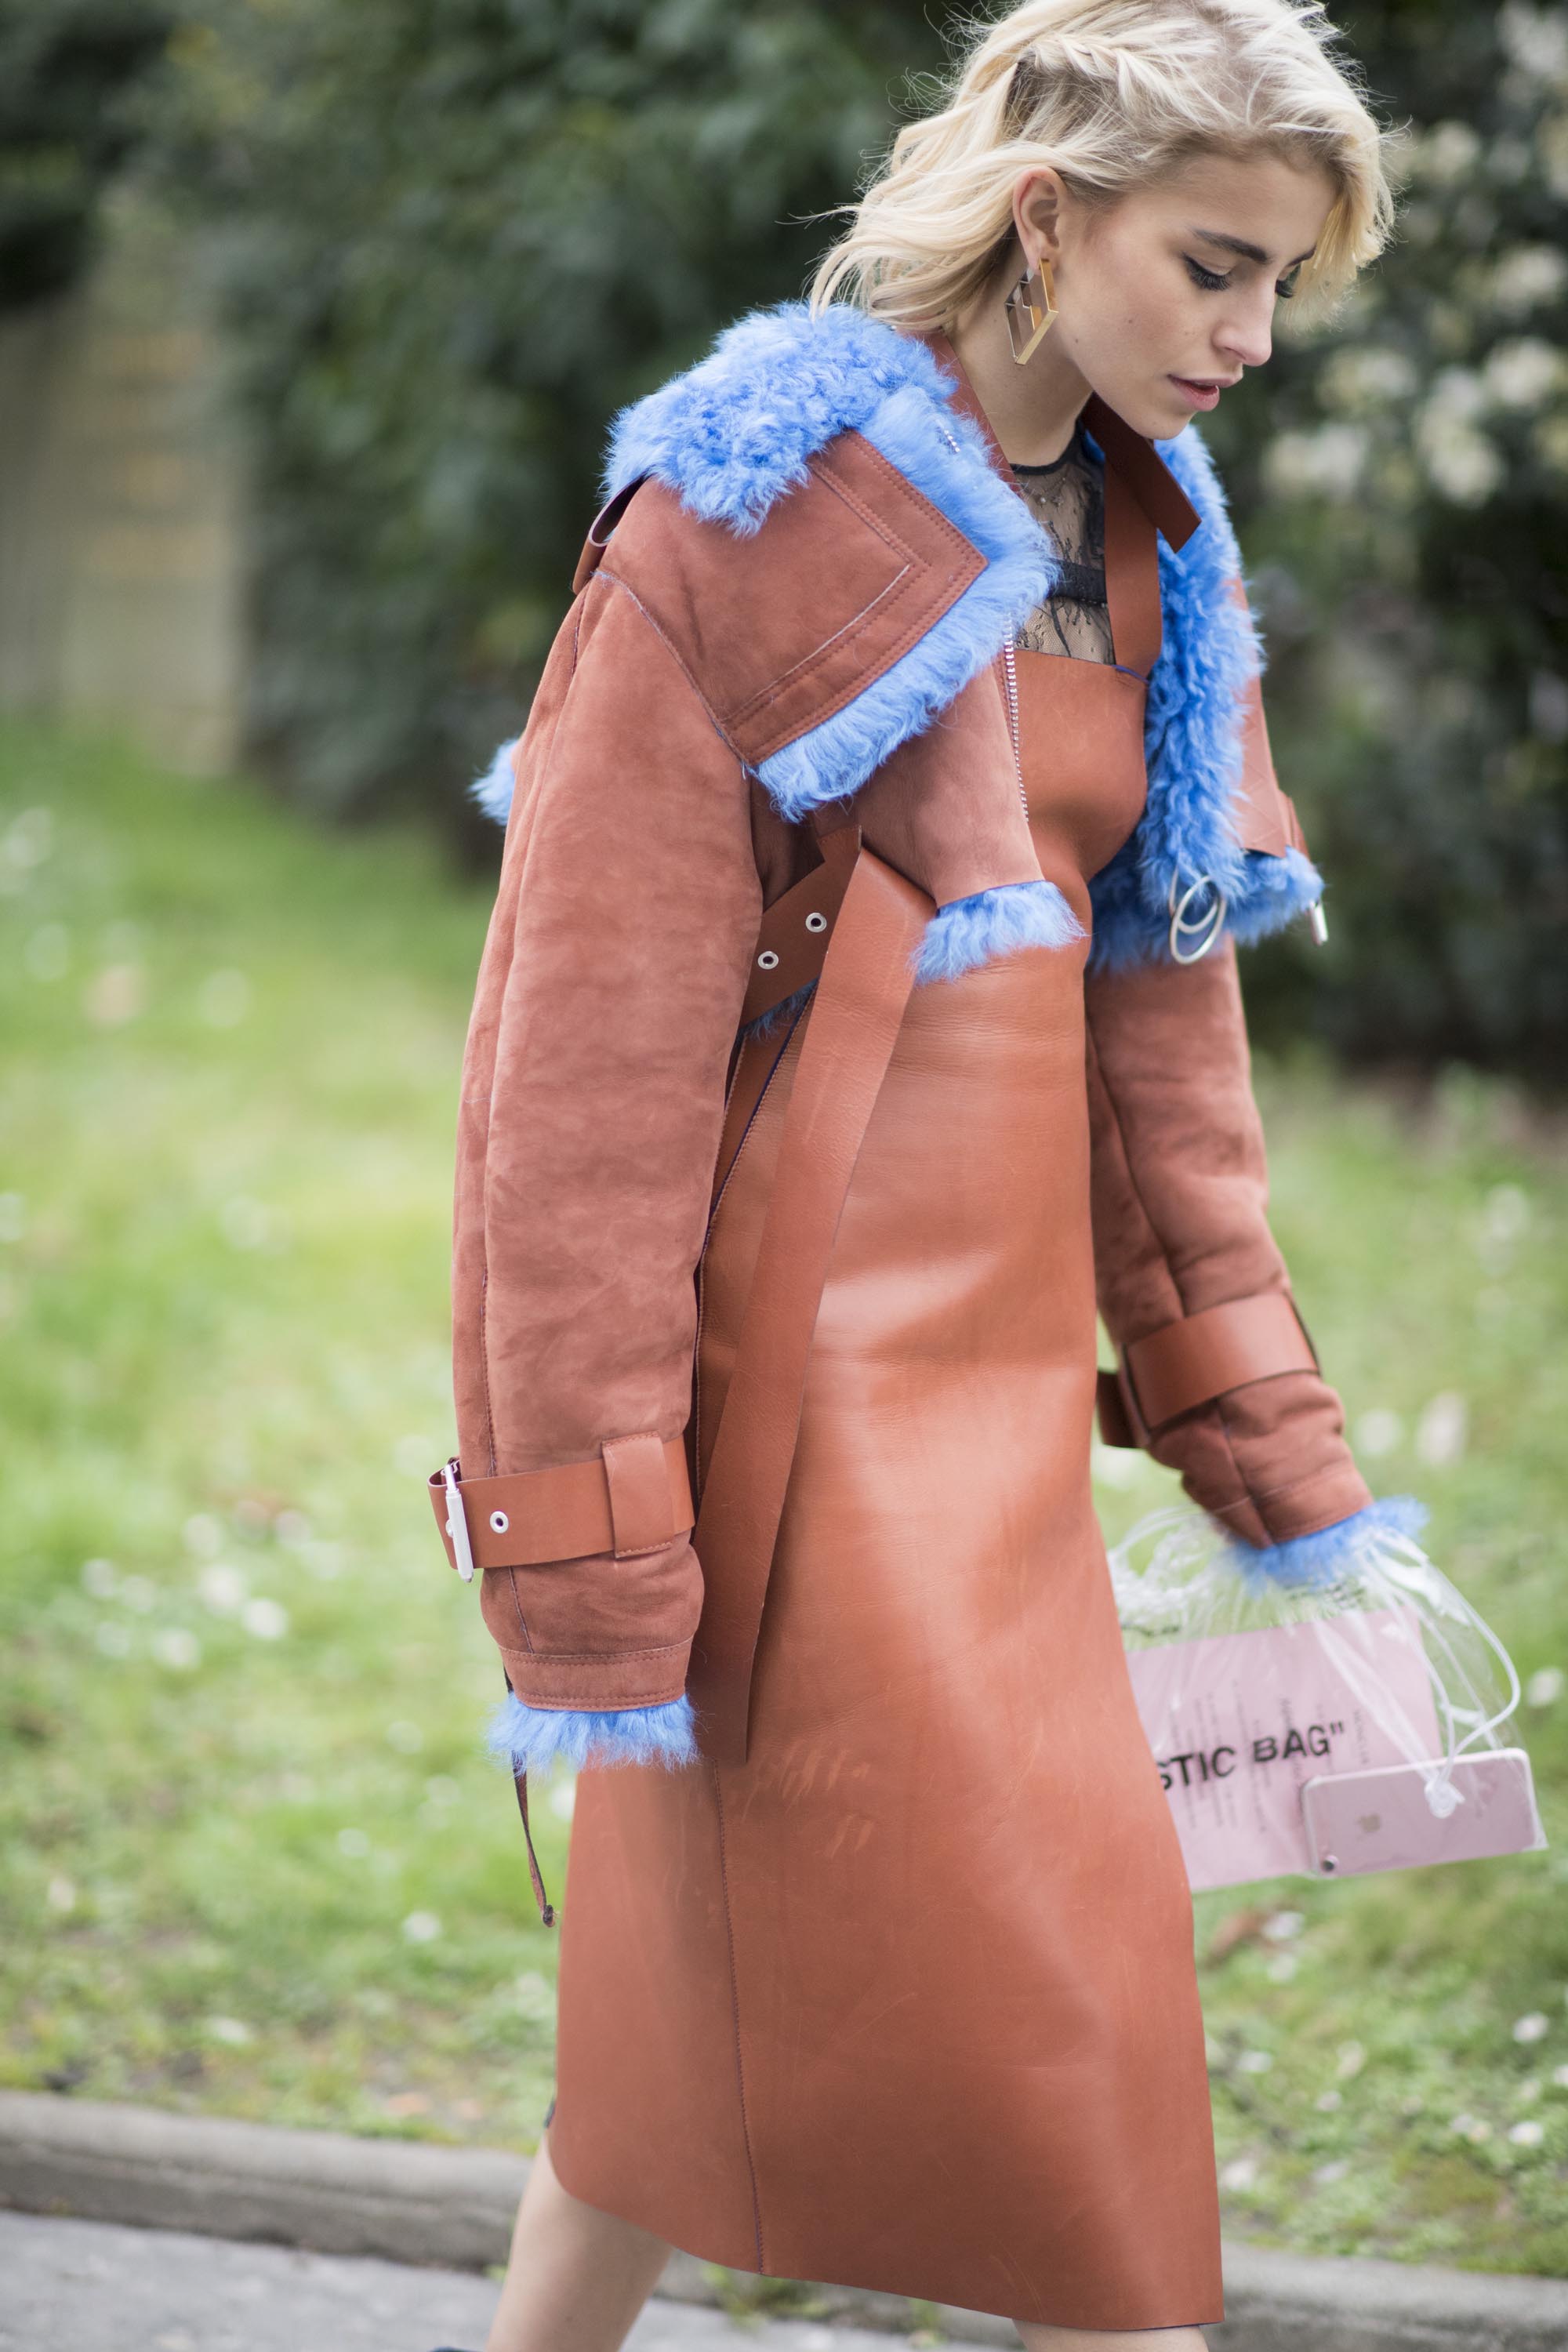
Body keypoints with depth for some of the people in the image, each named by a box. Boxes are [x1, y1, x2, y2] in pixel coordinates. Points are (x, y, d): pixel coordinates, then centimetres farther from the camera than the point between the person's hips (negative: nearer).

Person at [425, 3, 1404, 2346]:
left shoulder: (1149, 553, 12)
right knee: (1048, 2013, -5)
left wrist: (1282, 1472, 12)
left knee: (729, 1969, 14)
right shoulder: (760, 504, -11)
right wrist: (586, 1552, -17)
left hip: (1005, 1343, 7)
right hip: (804, 1342, -7)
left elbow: (1164, 1030, 16)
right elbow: (590, 1051, -14)